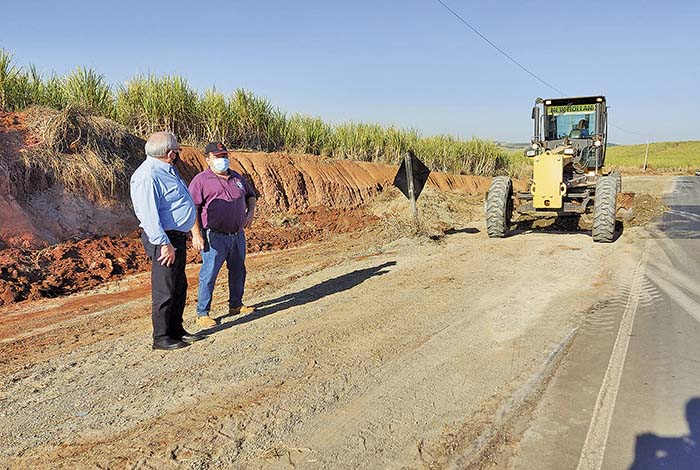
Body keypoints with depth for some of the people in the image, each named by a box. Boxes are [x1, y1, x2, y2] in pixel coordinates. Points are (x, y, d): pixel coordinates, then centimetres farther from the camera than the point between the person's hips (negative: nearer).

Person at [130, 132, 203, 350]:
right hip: (164, 240, -10)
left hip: (178, 236, 10)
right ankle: (161, 338, 12)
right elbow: (149, 215, -24)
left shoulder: (167, 168, 13)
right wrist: (164, 243, -25)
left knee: (179, 287, 18)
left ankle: (176, 330, 31)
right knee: (164, 291, -1)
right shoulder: (147, 176, -20)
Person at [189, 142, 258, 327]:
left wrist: (251, 211, 10)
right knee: (209, 274, -3)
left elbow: (251, 194, 29)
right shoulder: (201, 180, -6)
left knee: (238, 271, 16)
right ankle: (202, 313, 7)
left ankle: (236, 305, 33)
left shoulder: (237, 178, 14)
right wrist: (196, 235, -17)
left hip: (238, 234, 7)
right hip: (215, 237, -7)